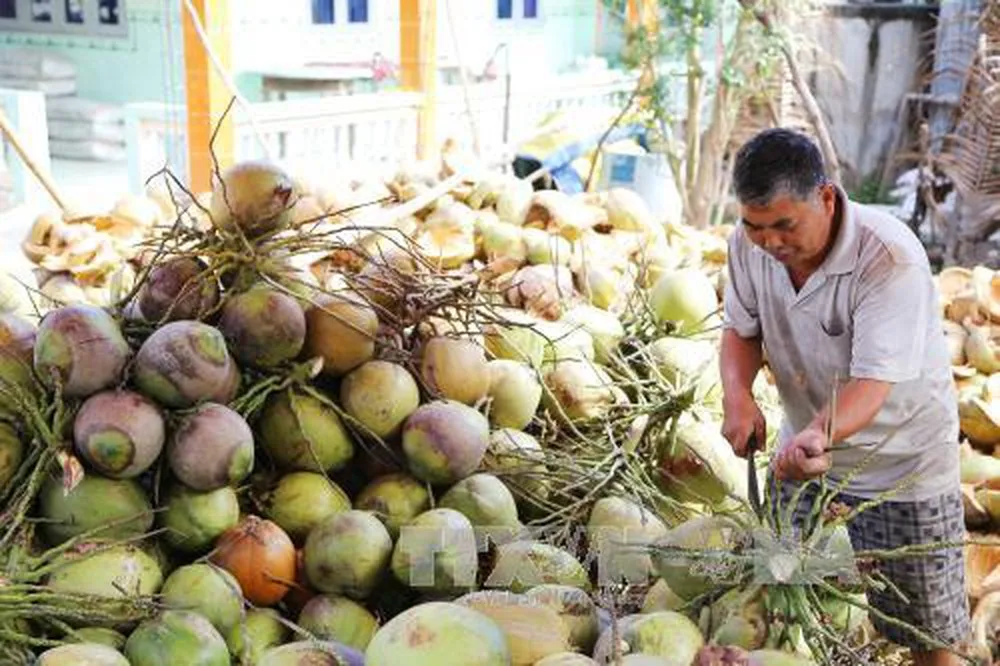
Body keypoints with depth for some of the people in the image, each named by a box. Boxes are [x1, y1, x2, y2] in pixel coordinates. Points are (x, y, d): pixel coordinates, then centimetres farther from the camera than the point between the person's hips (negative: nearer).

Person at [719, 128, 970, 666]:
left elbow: (874, 382, -34)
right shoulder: (750, 242, -12)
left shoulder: (891, 258, -29)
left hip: (901, 465, -5)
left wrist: (817, 436, -53)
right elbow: (740, 328, 1)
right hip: (802, 447, 5)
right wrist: (737, 394, -20)